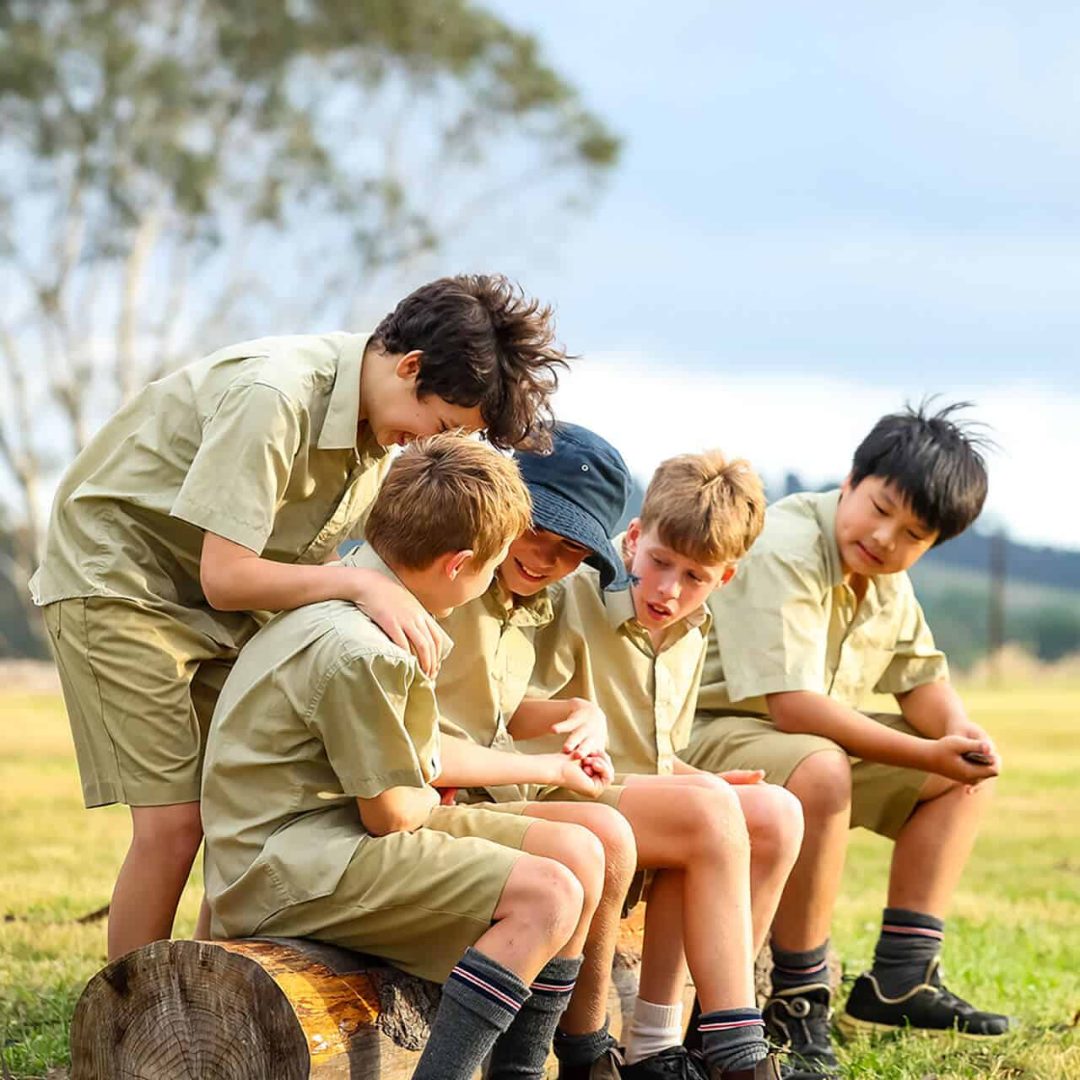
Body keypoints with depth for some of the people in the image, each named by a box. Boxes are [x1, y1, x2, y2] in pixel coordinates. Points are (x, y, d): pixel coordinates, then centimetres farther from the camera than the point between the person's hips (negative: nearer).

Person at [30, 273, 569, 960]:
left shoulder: (386, 424, -4)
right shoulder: (271, 397, -30)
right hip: (117, 583, -8)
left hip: (223, 613, 8)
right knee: (174, 822, -15)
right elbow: (225, 577, -30)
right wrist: (359, 584, -37)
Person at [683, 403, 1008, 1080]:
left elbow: (922, 680, 10)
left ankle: (899, 982, 4)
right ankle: (797, 1004, -26)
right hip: (710, 731, -10)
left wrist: (960, 736, -15)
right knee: (820, 772, -39)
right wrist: (927, 754, -31)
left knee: (968, 775, 8)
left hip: (816, 740, 10)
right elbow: (792, 705, -32)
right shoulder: (783, 552, -24)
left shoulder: (888, 575, 5)